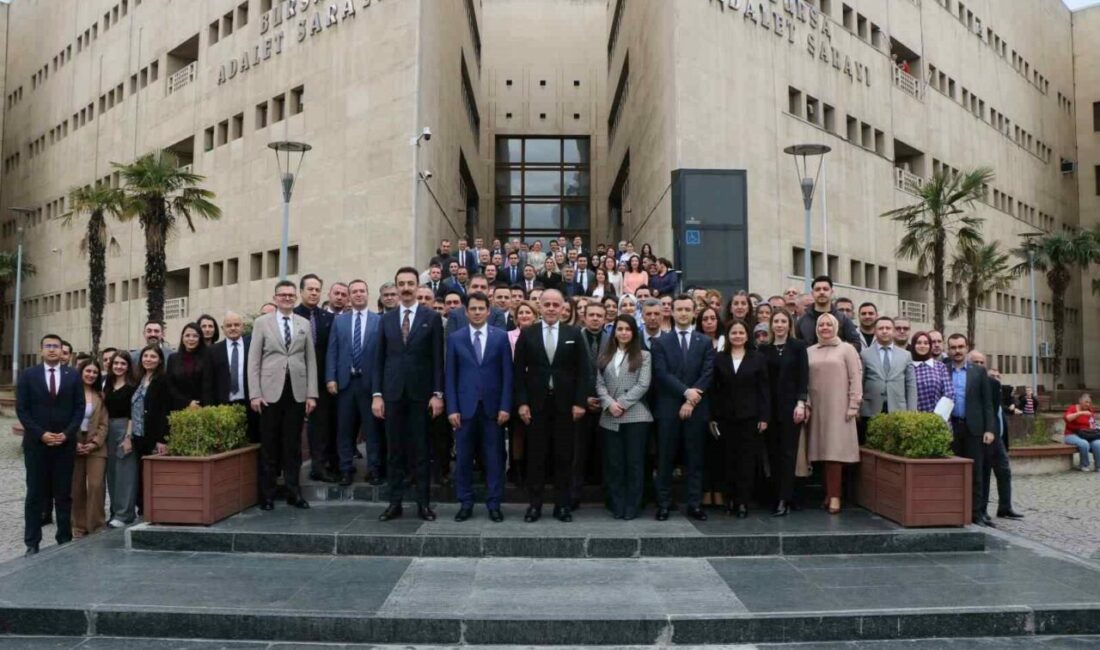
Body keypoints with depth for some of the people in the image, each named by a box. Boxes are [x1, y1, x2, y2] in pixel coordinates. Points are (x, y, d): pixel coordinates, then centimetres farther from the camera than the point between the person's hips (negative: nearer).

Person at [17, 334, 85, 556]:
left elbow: (79, 408, 2)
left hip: (65, 443, 1)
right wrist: (41, 434, -11)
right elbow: (21, 409, -1)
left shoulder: (73, 375, 5)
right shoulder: (28, 375, 3)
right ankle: (32, 543, 10)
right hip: (36, 443, 0)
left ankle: (65, 539, 13)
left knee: (64, 494, 6)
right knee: (35, 495, 4)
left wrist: (67, 433, -10)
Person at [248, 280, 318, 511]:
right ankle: (267, 494, 14)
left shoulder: (304, 324, 10)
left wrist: (312, 394, 1)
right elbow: (253, 360, 1)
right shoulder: (262, 323, 5)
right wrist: (254, 394, -6)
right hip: (271, 392, -1)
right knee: (269, 445, 4)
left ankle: (293, 492, 14)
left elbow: (311, 360, 7)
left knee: (293, 444, 6)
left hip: (297, 393, 2)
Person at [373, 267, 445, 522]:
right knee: (394, 450, 6)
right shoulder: (386, 319, 9)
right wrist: (377, 394, 0)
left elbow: (438, 359, -1)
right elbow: (379, 359, 7)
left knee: (421, 450, 3)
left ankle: (423, 503, 10)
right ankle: (395, 502, 13)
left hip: (421, 393, -2)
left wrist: (438, 393, -7)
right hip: (393, 393, 2)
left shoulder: (432, 318, 2)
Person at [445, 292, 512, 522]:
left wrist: (505, 406, -6)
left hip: (492, 407, 0)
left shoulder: (501, 336, 3)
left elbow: (507, 374, 1)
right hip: (465, 406, 1)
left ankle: (494, 504, 13)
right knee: (463, 458, 6)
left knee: (494, 458, 4)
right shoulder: (455, 338, 5)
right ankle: (465, 504, 17)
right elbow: (450, 376, 3)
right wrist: (452, 408, -5)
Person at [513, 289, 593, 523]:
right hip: (536, 404, 0)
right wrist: (521, 402, -5)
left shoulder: (574, 334, 5)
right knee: (535, 457, 4)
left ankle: (562, 505, 15)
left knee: (564, 457, 5)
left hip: (565, 405, 0)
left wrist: (580, 402, -6)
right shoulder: (527, 335, 4)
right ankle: (534, 504, 13)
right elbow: (519, 371, 2)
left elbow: (583, 371, 2)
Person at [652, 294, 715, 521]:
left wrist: (691, 400, -11)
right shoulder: (661, 342, 5)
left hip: (696, 408, 1)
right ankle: (664, 504, 10)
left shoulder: (705, 343, 9)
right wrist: (685, 391, -17)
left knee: (695, 458, 5)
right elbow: (661, 374, -7)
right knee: (665, 459, 3)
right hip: (668, 408, -1)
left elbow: (707, 374, -1)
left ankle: (694, 504, 12)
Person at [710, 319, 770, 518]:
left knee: (747, 459, -1)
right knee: (729, 458, 5)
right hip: (726, 417, 1)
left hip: (750, 417, -1)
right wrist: (712, 417, 0)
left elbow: (764, 389, 1)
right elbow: (714, 390, 5)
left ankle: (743, 501, 4)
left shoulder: (758, 358, 3)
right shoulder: (719, 359, 6)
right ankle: (731, 498, 14)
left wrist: (764, 417, -6)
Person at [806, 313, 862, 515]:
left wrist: (853, 406, -8)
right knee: (824, 451, 3)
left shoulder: (847, 349, 3)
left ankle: (834, 496, -6)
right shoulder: (810, 351, 11)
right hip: (817, 408, 3)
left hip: (838, 408, -3)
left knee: (835, 450, -7)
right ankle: (829, 494, 8)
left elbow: (855, 379, -1)